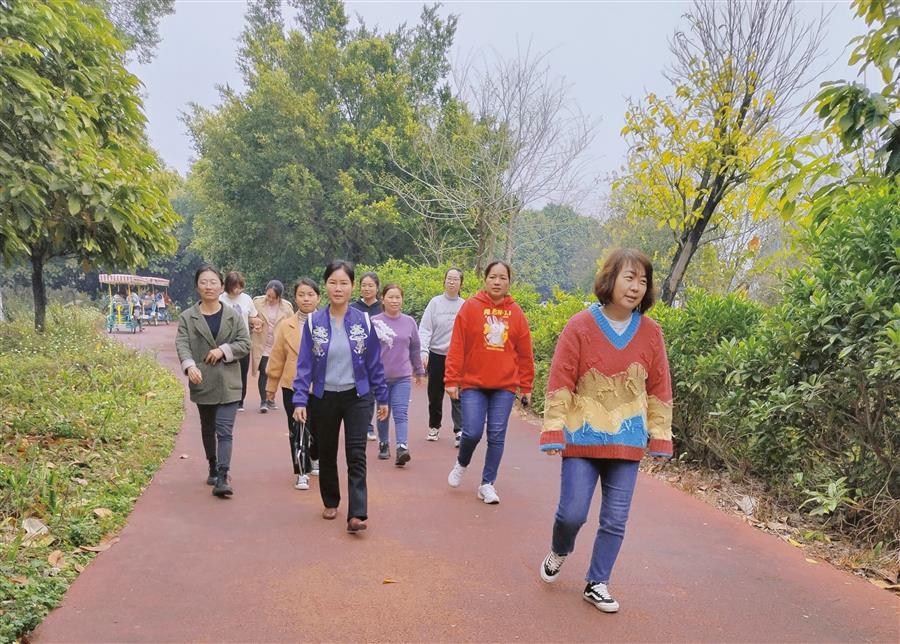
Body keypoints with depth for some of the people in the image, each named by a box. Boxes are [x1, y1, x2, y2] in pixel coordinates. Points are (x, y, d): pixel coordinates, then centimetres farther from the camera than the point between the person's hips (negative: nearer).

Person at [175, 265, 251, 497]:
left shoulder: (233, 316, 3)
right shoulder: (188, 317, 1)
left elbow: (245, 343, 0)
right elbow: (182, 345, -11)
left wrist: (223, 350, -17)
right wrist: (190, 365, -30)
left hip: (228, 383, -2)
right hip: (202, 382, 2)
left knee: (225, 430, -10)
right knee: (208, 430, 18)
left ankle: (222, 478, -13)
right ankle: (213, 469, 35)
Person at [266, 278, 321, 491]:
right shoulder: (286, 326, 1)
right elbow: (277, 358, 5)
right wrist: (271, 386, 8)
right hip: (293, 386, 0)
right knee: (297, 430, -1)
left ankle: (315, 459, 42)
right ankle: (302, 472, 11)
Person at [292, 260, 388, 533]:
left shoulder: (364, 321, -3)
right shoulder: (313, 322, -4)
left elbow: (374, 363, 2)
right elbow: (304, 364, -4)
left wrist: (382, 398, 4)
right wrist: (300, 400, -11)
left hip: (357, 397, -1)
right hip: (324, 399, 1)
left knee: (356, 455, -8)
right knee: (326, 454, 15)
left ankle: (357, 514, -8)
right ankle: (330, 502, 35)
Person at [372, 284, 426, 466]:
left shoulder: (409, 322, 4)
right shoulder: (374, 322, -4)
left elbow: (415, 349, 13)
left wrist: (419, 371, 19)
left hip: (403, 377, 0)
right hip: (380, 376, 0)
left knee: (401, 413, -8)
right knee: (383, 413, 13)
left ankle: (402, 448, -15)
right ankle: (384, 444, 27)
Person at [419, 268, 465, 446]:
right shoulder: (435, 303, 0)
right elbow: (425, 329, -4)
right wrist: (424, 351, -15)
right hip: (436, 355, 1)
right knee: (435, 395, 13)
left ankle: (459, 431, -5)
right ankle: (434, 427, 30)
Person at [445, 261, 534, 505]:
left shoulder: (516, 313, 4)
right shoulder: (470, 307, -2)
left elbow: (525, 354, 7)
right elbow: (457, 347, -4)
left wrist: (526, 387, 8)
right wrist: (452, 380, -7)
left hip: (505, 386, 2)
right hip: (473, 384, -2)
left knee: (497, 436, 3)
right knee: (472, 433, -5)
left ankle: (487, 483, 19)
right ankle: (461, 464, 28)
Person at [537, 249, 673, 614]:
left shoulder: (651, 333, 1)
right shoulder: (581, 327, -8)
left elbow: (659, 389, 6)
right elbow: (560, 382, -7)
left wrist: (660, 436, 6)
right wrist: (553, 432, -10)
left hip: (627, 442, 3)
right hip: (583, 437, -2)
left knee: (615, 521, 7)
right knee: (573, 512, 0)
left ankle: (597, 584, 27)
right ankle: (559, 552, 34)